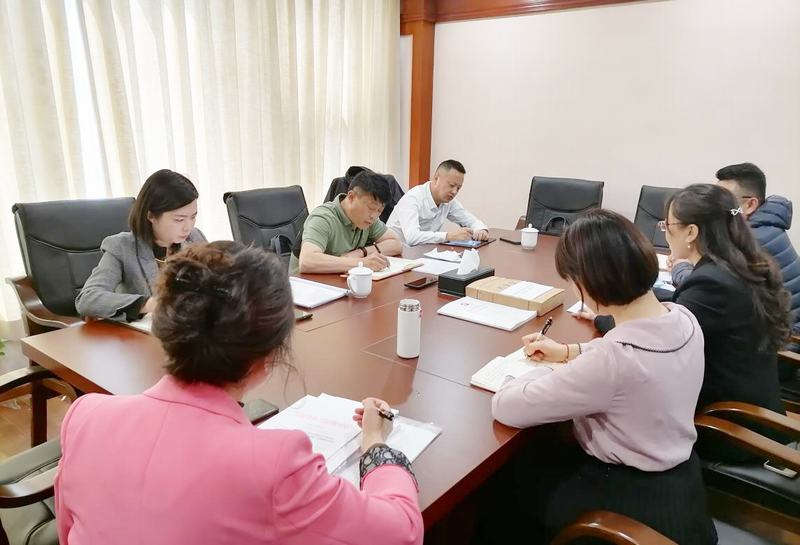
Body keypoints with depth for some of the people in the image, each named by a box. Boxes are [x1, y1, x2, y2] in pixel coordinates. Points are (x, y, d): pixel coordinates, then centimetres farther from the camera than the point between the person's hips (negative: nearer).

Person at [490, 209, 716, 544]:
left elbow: (505, 408, -30)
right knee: (550, 458, 27)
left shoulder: (612, 358, -37)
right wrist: (569, 352, 7)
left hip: (630, 499, -7)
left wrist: (550, 371, -12)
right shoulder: (683, 319, -12)